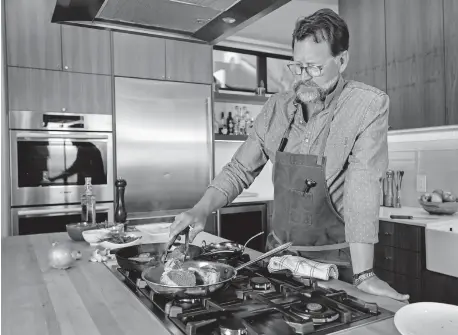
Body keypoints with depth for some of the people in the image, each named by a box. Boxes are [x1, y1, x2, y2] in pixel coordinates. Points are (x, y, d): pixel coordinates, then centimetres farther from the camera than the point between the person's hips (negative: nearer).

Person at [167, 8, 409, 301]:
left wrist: (364, 276, -25)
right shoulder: (277, 107, -2)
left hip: (336, 264, -4)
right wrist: (202, 210, -14)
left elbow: (363, 187, -22)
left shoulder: (370, 105, -14)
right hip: (279, 253, 5)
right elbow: (240, 170, 1)